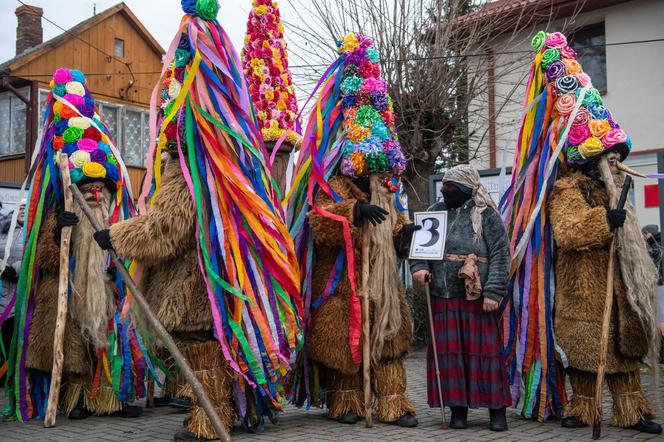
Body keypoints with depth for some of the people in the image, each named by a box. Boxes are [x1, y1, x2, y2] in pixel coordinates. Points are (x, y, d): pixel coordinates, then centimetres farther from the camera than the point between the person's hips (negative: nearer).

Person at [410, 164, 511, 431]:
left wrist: (493, 292, -13)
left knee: (484, 351, 0)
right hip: (443, 297, 4)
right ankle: (458, 408, 16)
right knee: (449, 352, 5)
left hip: (477, 297, -4)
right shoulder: (436, 211, 12)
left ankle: (497, 409, 11)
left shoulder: (486, 215, -1)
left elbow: (500, 255, -5)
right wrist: (419, 266, -9)